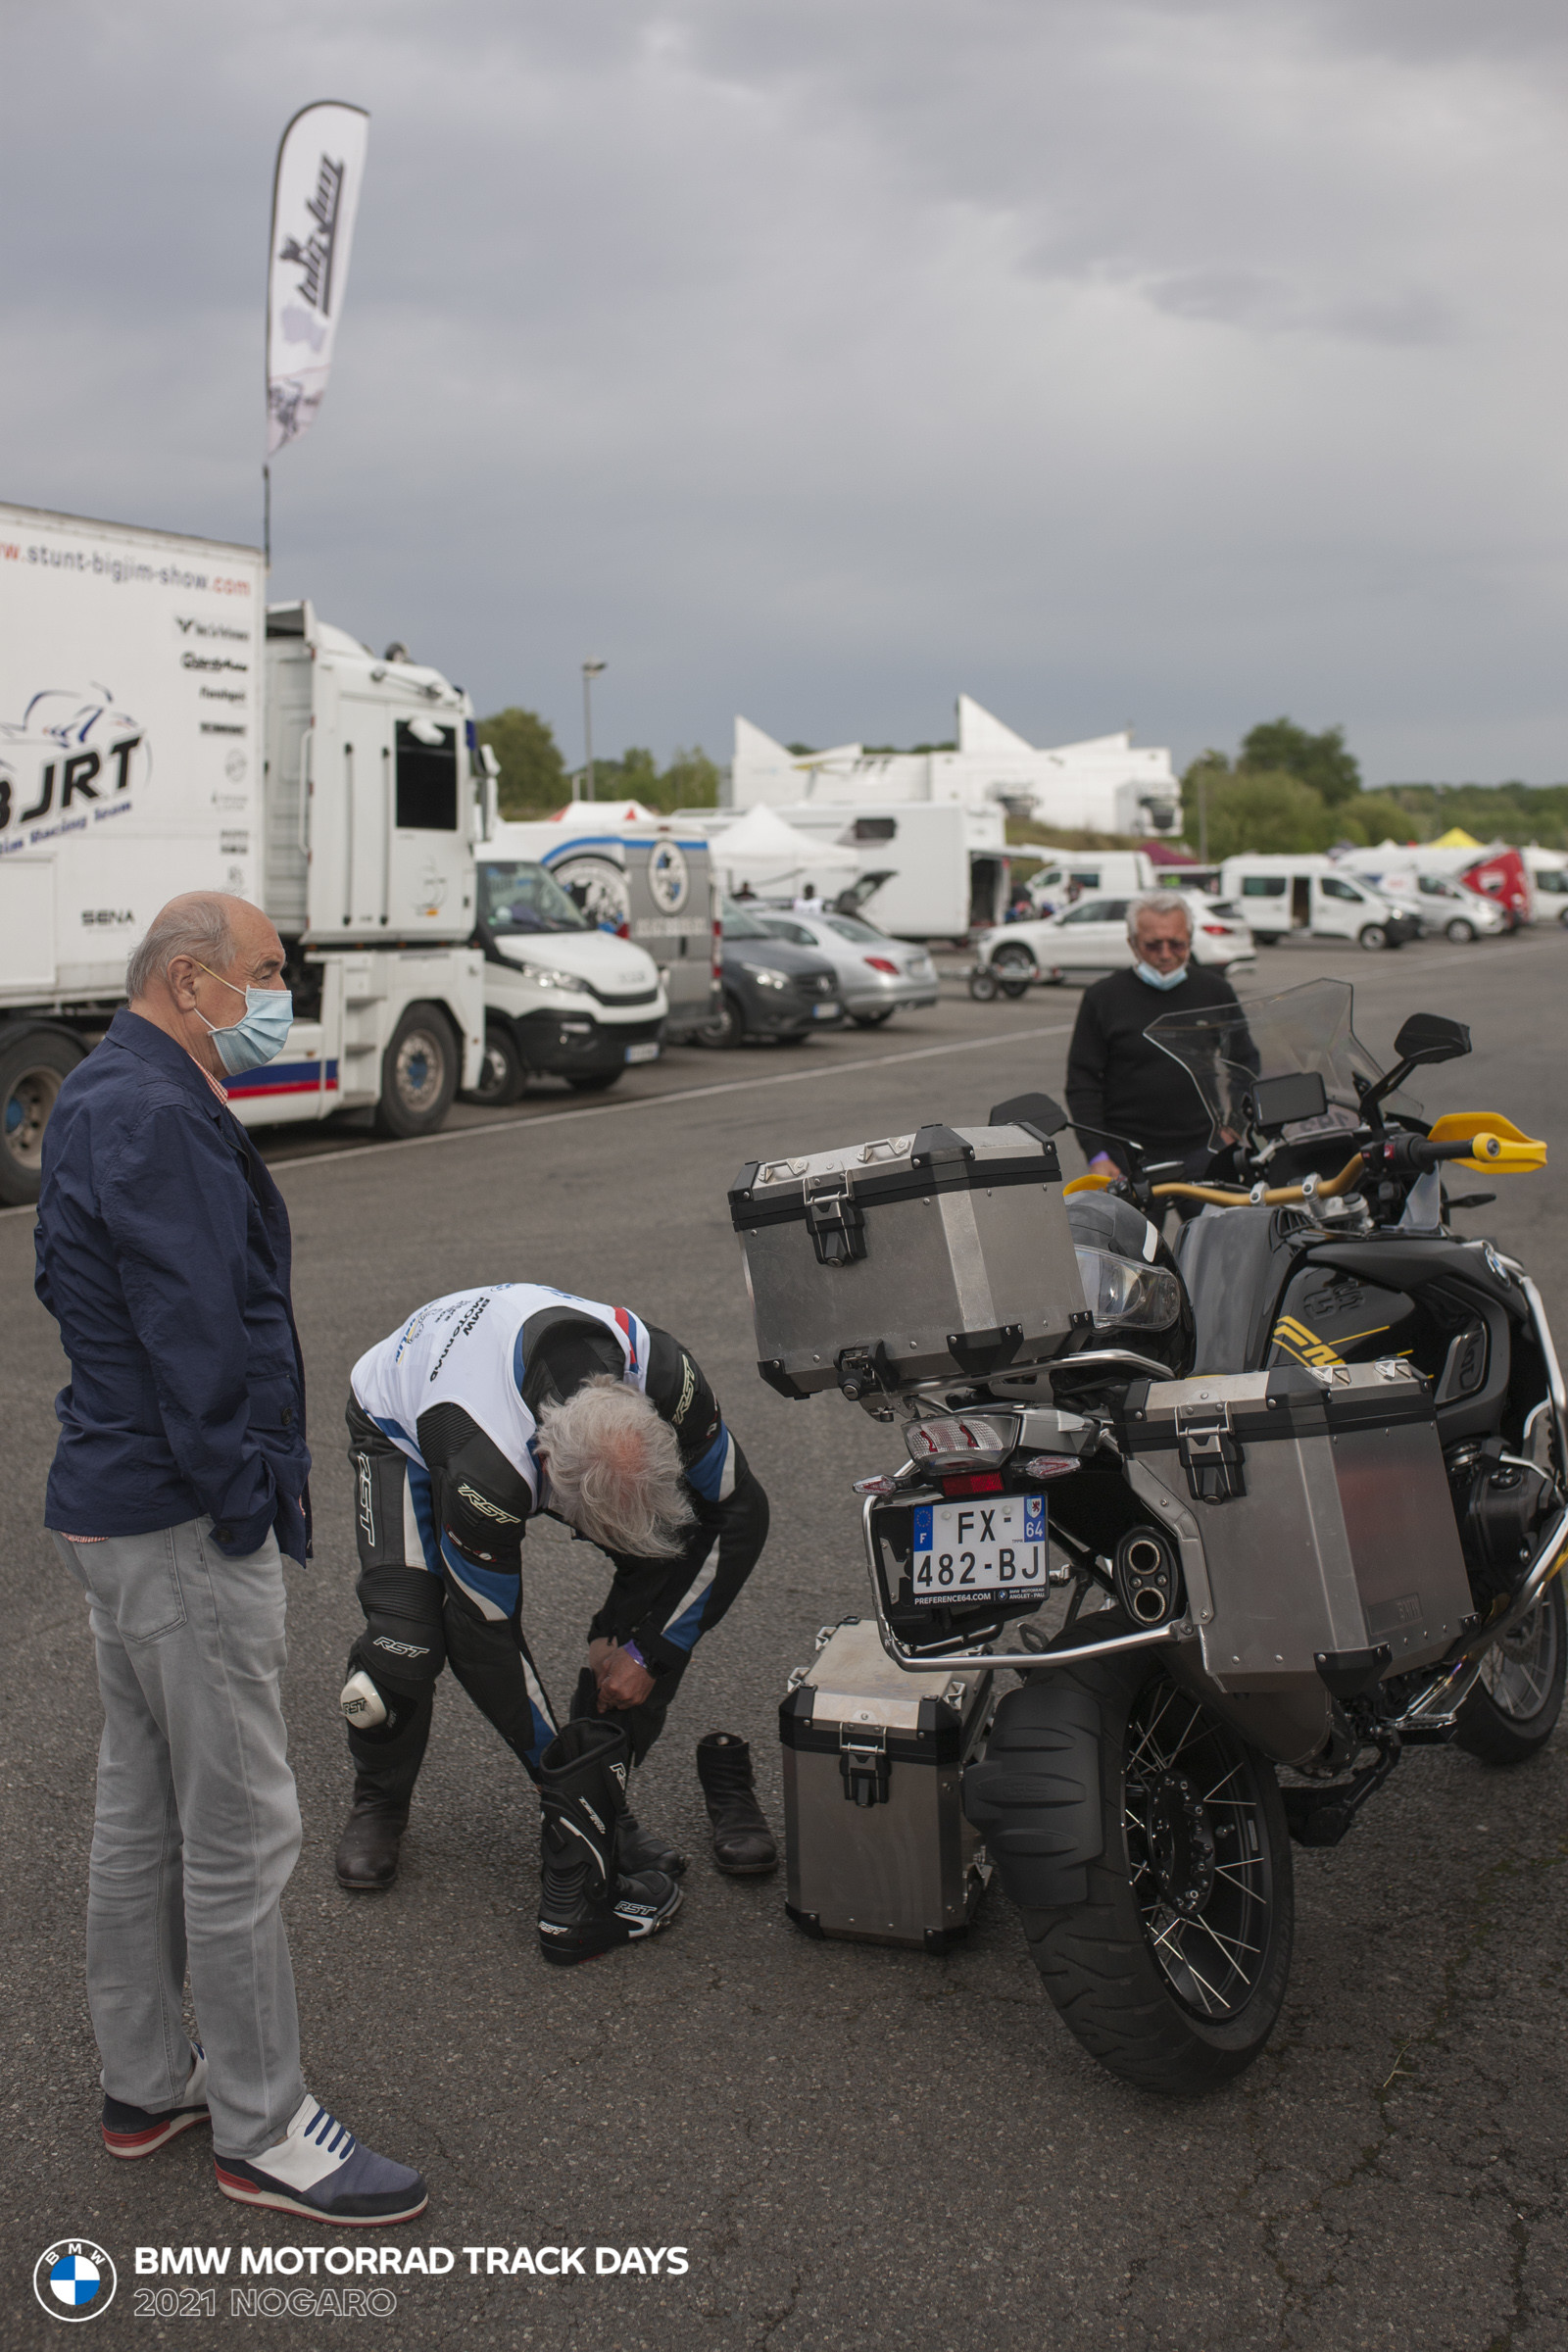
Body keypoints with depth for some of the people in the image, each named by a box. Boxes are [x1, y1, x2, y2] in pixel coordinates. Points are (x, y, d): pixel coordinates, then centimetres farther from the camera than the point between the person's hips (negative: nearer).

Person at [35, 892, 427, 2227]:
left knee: (142, 1807, 19)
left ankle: (145, 2082, 33)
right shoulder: (158, 1118, -20)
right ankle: (263, 2129, 13)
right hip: (182, 1527, -11)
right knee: (240, 1830, 0)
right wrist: (242, 1502, -17)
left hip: (114, 1506, 11)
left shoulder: (103, 1101, 15)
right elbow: (198, 1333, -24)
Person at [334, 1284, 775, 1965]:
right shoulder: (482, 1471, -45)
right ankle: (377, 1804, 7)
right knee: (406, 1632, -25)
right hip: (403, 1428, -4)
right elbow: (486, 1635, -31)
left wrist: (650, 1655, -19)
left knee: (671, 1550, -18)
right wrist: (559, 1776, -23)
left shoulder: (665, 1376, -35)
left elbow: (742, 1511, -19)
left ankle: (608, 1768, -4)